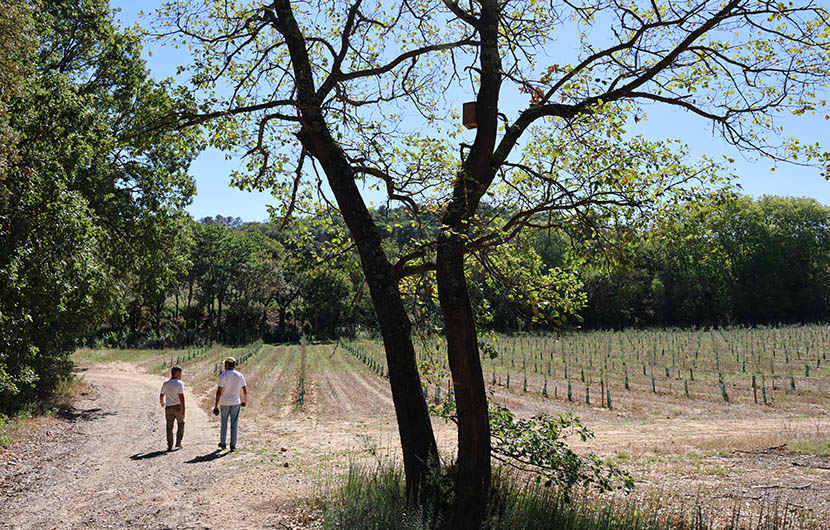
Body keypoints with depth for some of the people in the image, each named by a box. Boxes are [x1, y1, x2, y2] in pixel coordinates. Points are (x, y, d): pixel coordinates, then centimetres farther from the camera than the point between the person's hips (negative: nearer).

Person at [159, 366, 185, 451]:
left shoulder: (165, 383, 3)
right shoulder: (179, 383, -12)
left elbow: (161, 395, 10)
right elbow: (181, 396, -19)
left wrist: (162, 403, 31)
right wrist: (183, 409, -19)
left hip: (169, 407, 3)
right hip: (178, 407, -3)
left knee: (169, 427, 9)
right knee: (181, 424, 16)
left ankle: (170, 446, 8)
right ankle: (178, 443, 14)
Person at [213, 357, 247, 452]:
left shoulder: (223, 376, -11)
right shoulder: (240, 376, -1)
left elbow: (219, 392, -14)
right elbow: (245, 390, 3)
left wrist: (216, 405, -9)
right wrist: (245, 400, 21)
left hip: (224, 403, -2)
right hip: (235, 403, 2)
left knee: (224, 423, 14)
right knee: (234, 424, 6)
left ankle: (223, 443, 24)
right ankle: (233, 445, 5)